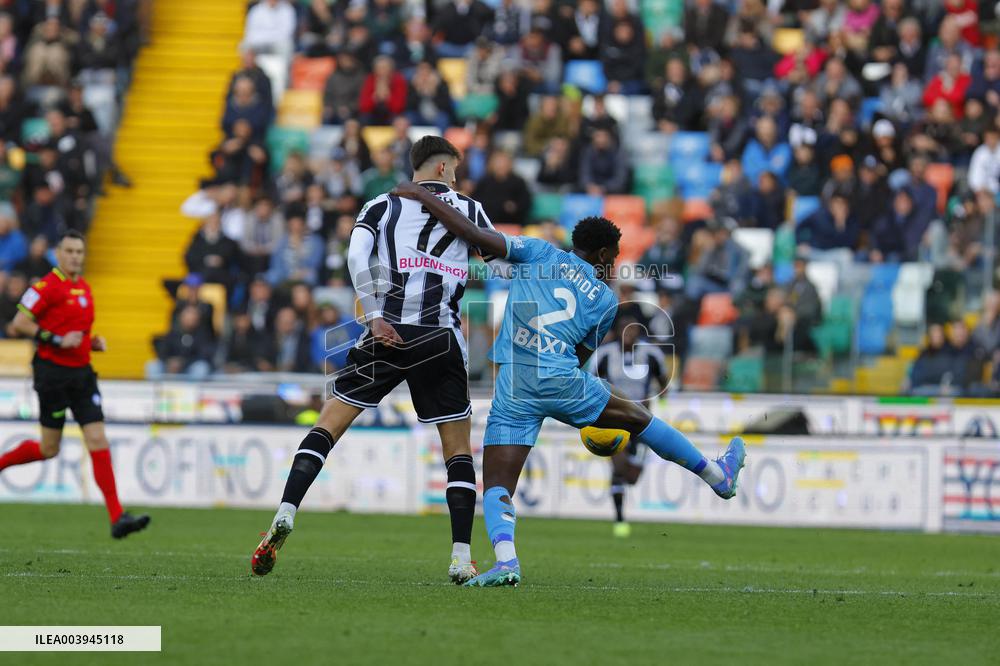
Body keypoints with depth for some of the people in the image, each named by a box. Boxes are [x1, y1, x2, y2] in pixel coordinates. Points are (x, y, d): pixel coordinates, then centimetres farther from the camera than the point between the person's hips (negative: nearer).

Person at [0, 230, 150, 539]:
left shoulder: (84, 287, 14)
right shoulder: (48, 286, -11)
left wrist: (94, 341, 8)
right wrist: (57, 340, -20)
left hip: (81, 373, 6)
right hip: (53, 371, -6)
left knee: (98, 441, -4)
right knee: (49, 448, 0)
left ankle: (117, 517, -9)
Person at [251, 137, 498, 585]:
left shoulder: (384, 205, 11)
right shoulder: (469, 209, 13)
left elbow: (356, 256, -5)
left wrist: (374, 317, -7)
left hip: (387, 334, 0)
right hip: (441, 342, 0)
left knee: (328, 425, 7)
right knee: (458, 449, 10)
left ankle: (285, 515, -10)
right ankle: (461, 557, 1)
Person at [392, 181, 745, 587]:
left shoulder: (538, 253, 14)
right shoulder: (607, 300, 17)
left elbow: (474, 235, 4)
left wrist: (422, 197, 13)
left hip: (512, 387, 0)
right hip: (561, 379, 0)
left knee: (496, 488, 1)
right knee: (636, 417, 24)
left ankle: (505, 561, -26)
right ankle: (718, 476, 40)